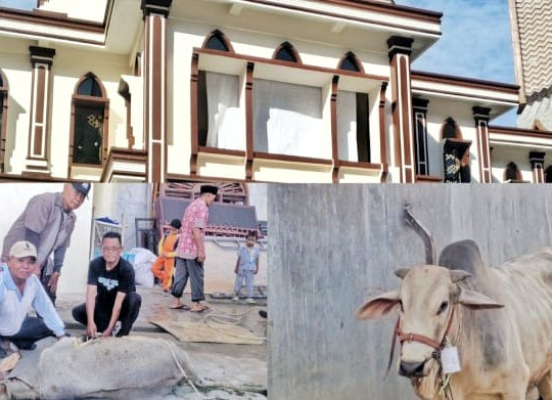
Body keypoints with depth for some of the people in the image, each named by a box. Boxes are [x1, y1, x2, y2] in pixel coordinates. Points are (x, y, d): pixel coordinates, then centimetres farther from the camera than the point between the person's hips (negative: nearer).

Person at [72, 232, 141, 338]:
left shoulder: (127, 269, -26)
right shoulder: (95, 264, -17)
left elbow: (119, 301, -29)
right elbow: (91, 293, -25)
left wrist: (109, 329, -33)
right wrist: (91, 322, -36)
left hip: (121, 309, -3)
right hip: (103, 305, 3)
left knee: (134, 298, -34)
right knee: (77, 312, -21)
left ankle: (122, 334, -16)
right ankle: (104, 328, 0)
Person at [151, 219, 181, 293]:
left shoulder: (179, 238, -13)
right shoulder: (166, 235, 4)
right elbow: (160, 244, 11)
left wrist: (169, 255, -22)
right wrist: (160, 252, -6)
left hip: (170, 258, -6)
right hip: (162, 256, 6)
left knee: (167, 273, -1)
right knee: (154, 268, 6)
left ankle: (166, 287, 13)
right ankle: (163, 278, 25)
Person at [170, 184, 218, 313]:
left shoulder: (191, 205, 17)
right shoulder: (202, 207, -12)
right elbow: (196, 230, -20)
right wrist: (201, 250, -20)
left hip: (182, 247, 9)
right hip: (193, 249, -9)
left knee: (180, 274, 11)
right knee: (196, 276, 0)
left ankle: (175, 301, 14)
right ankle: (196, 304, 5)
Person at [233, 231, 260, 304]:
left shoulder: (256, 249, -1)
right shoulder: (242, 248, -6)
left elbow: (257, 260, 4)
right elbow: (239, 258, -1)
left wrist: (257, 269, 1)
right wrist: (236, 268, 0)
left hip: (250, 270, 1)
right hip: (241, 269, -1)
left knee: (250, 284, 2)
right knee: (238, 282, 8)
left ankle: (249, 297, 8)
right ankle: (236, 295, 22)